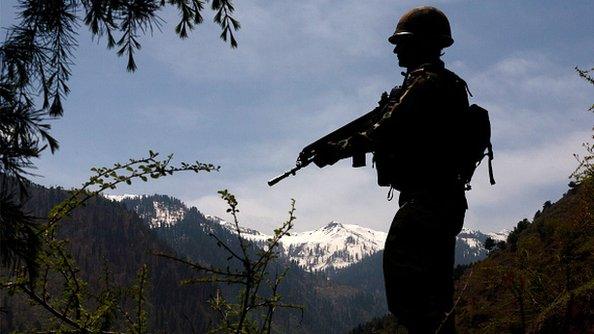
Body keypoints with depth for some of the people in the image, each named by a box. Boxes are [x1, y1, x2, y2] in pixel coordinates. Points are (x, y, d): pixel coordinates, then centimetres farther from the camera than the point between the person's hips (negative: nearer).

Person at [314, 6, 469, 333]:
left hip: (424, 203, -11)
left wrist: (338, 149, -3)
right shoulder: (447, 84, 21)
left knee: (406, 295, -14)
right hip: (443, 203, 11)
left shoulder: (427, 83, -11)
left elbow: (386, 132, -15)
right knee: (433, 299, 13)